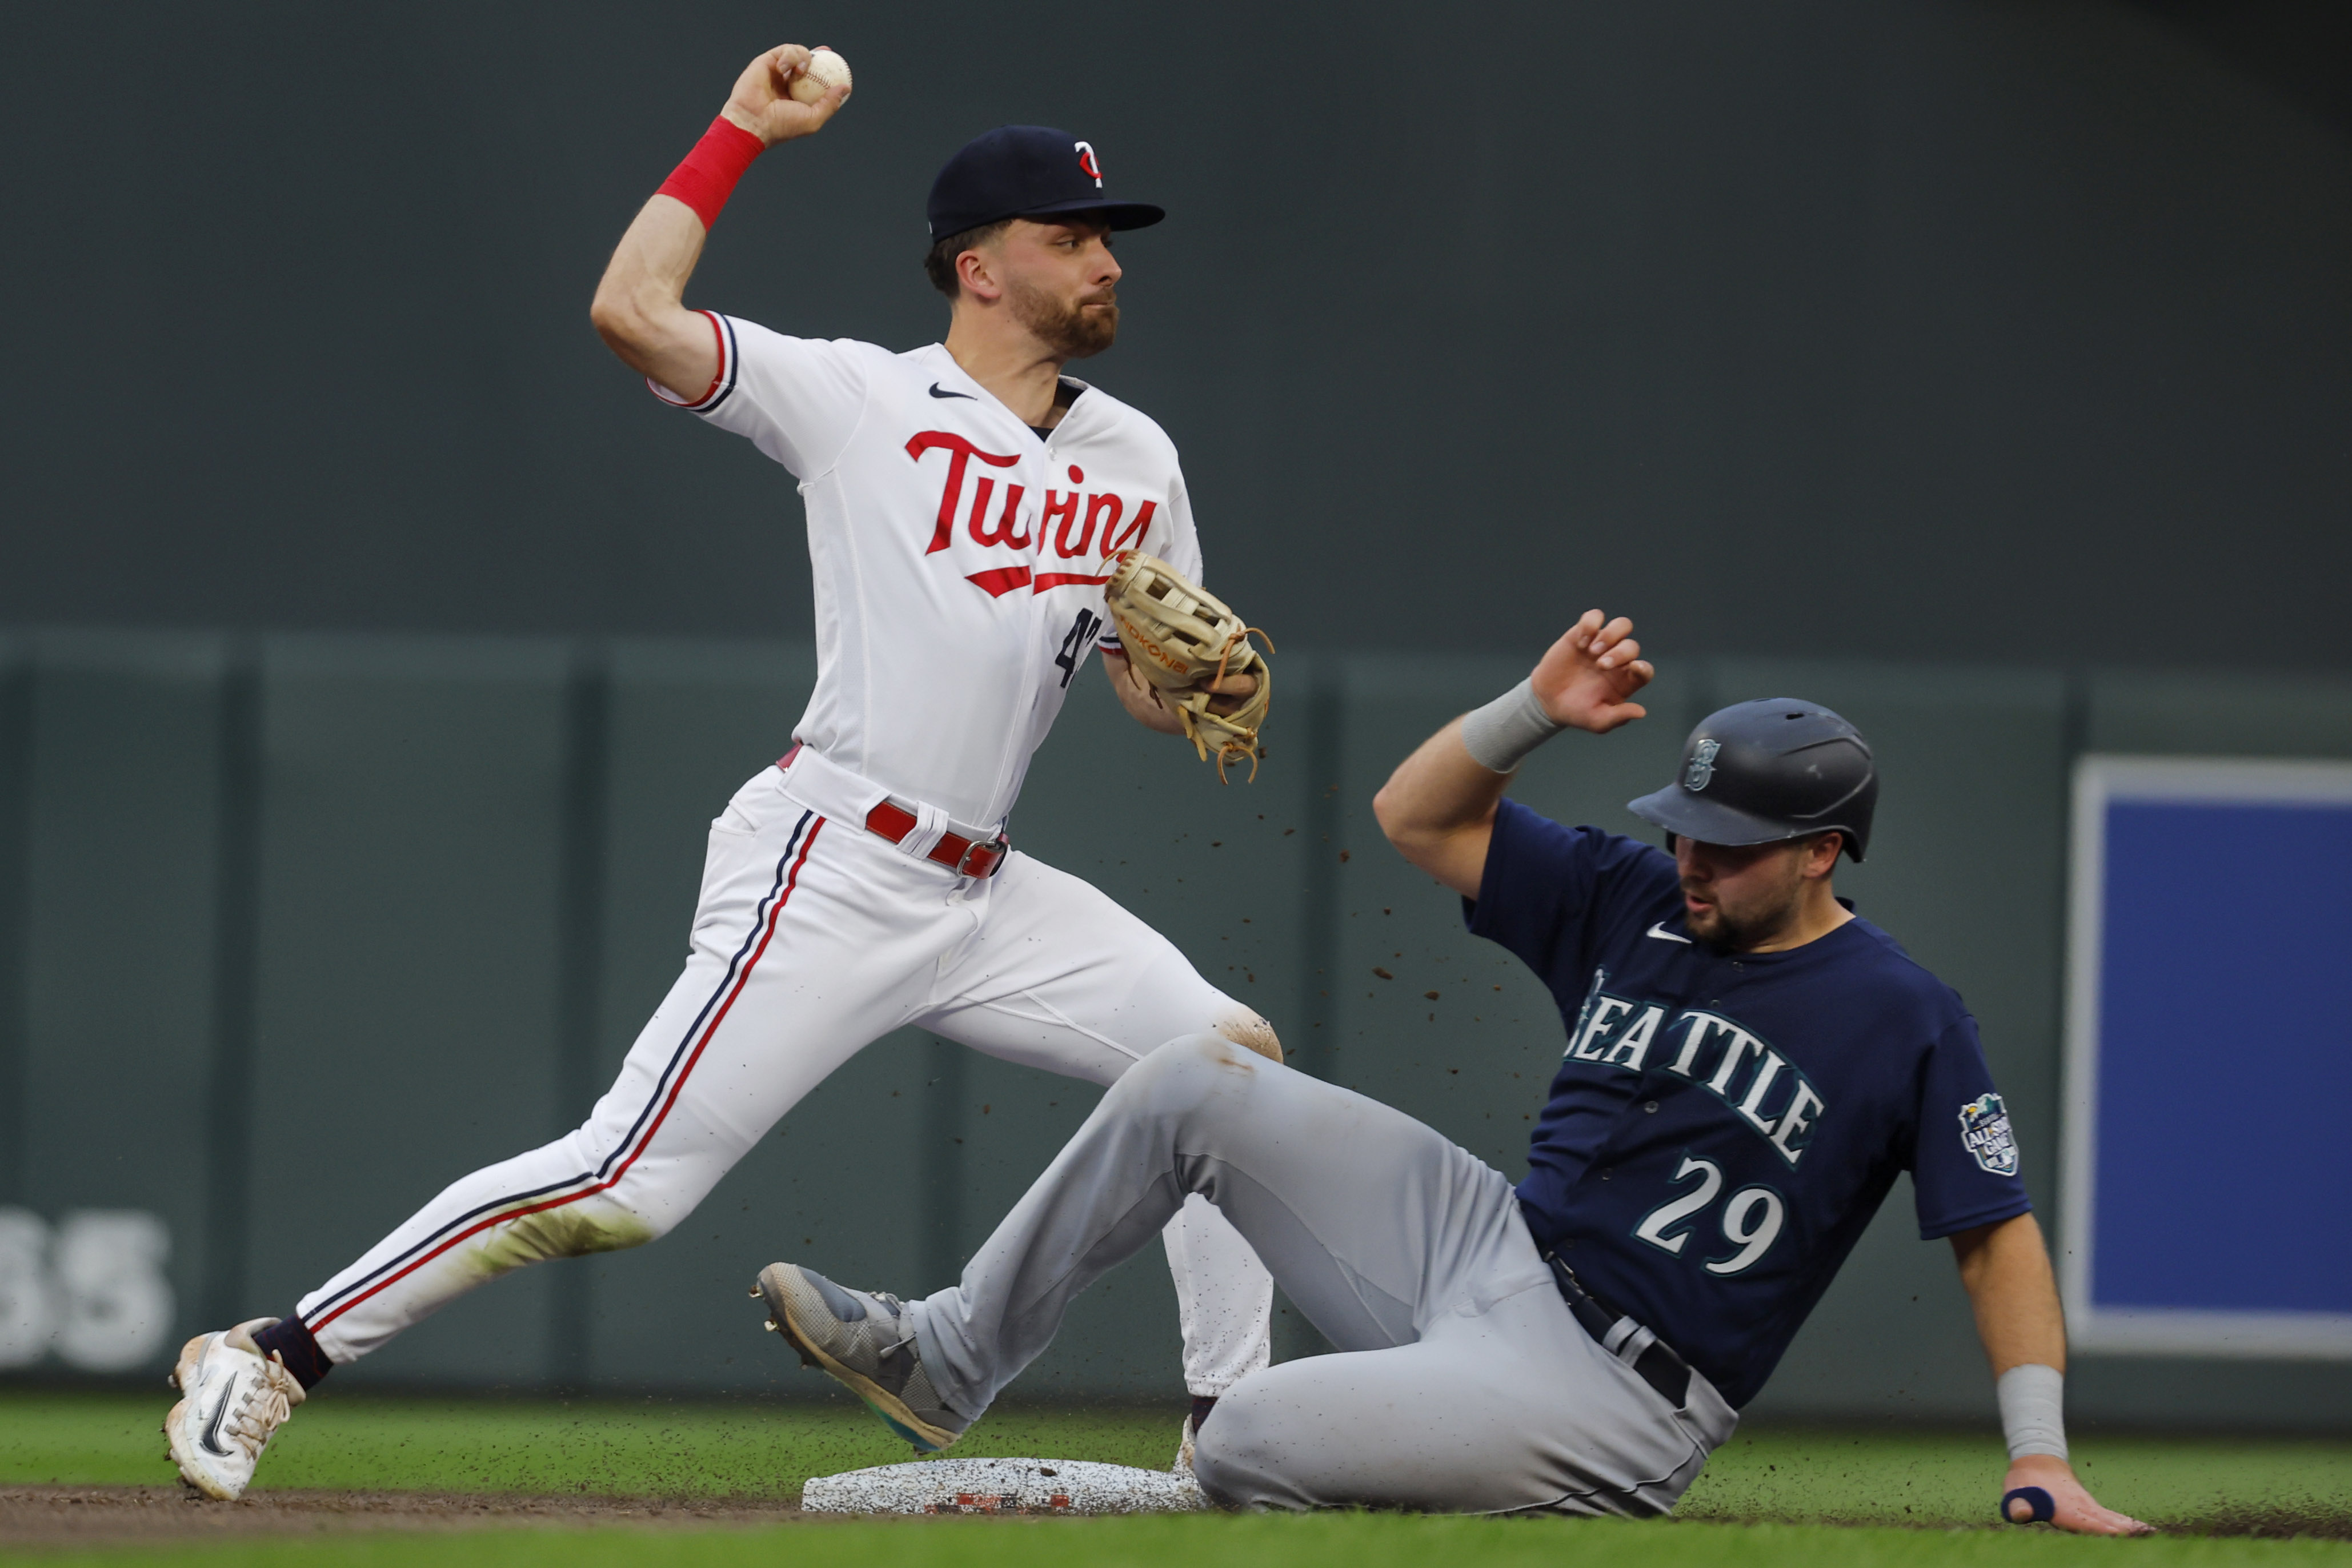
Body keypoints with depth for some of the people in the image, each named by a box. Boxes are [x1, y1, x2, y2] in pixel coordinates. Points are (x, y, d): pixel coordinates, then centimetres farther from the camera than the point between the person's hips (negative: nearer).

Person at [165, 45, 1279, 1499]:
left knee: (1231, 1056, 1)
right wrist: (743, 132, -6)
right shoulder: (862, 399, -4)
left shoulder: (1136, 462, 13)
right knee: (624, 1186, -15)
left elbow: (1161, 690, 18)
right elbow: (634, 312, -15)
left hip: (982, 893, 7)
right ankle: (276, 1355, -9)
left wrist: (1216, 689, -6)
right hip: (829, 873, -7)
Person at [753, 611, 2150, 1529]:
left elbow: (1997, 1232, -10)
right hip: (1484, 1244, 7)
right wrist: (1537, 710, -5)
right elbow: (1419, 816, 11)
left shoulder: (1907, 1022, -11)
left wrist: (2039, 1460, -17)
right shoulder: (1635, 903, 7)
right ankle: (947, 1356, 11)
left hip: (1608, 1386, -7)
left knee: (1247, 1442, -27)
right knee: (1196, 1087, 1)